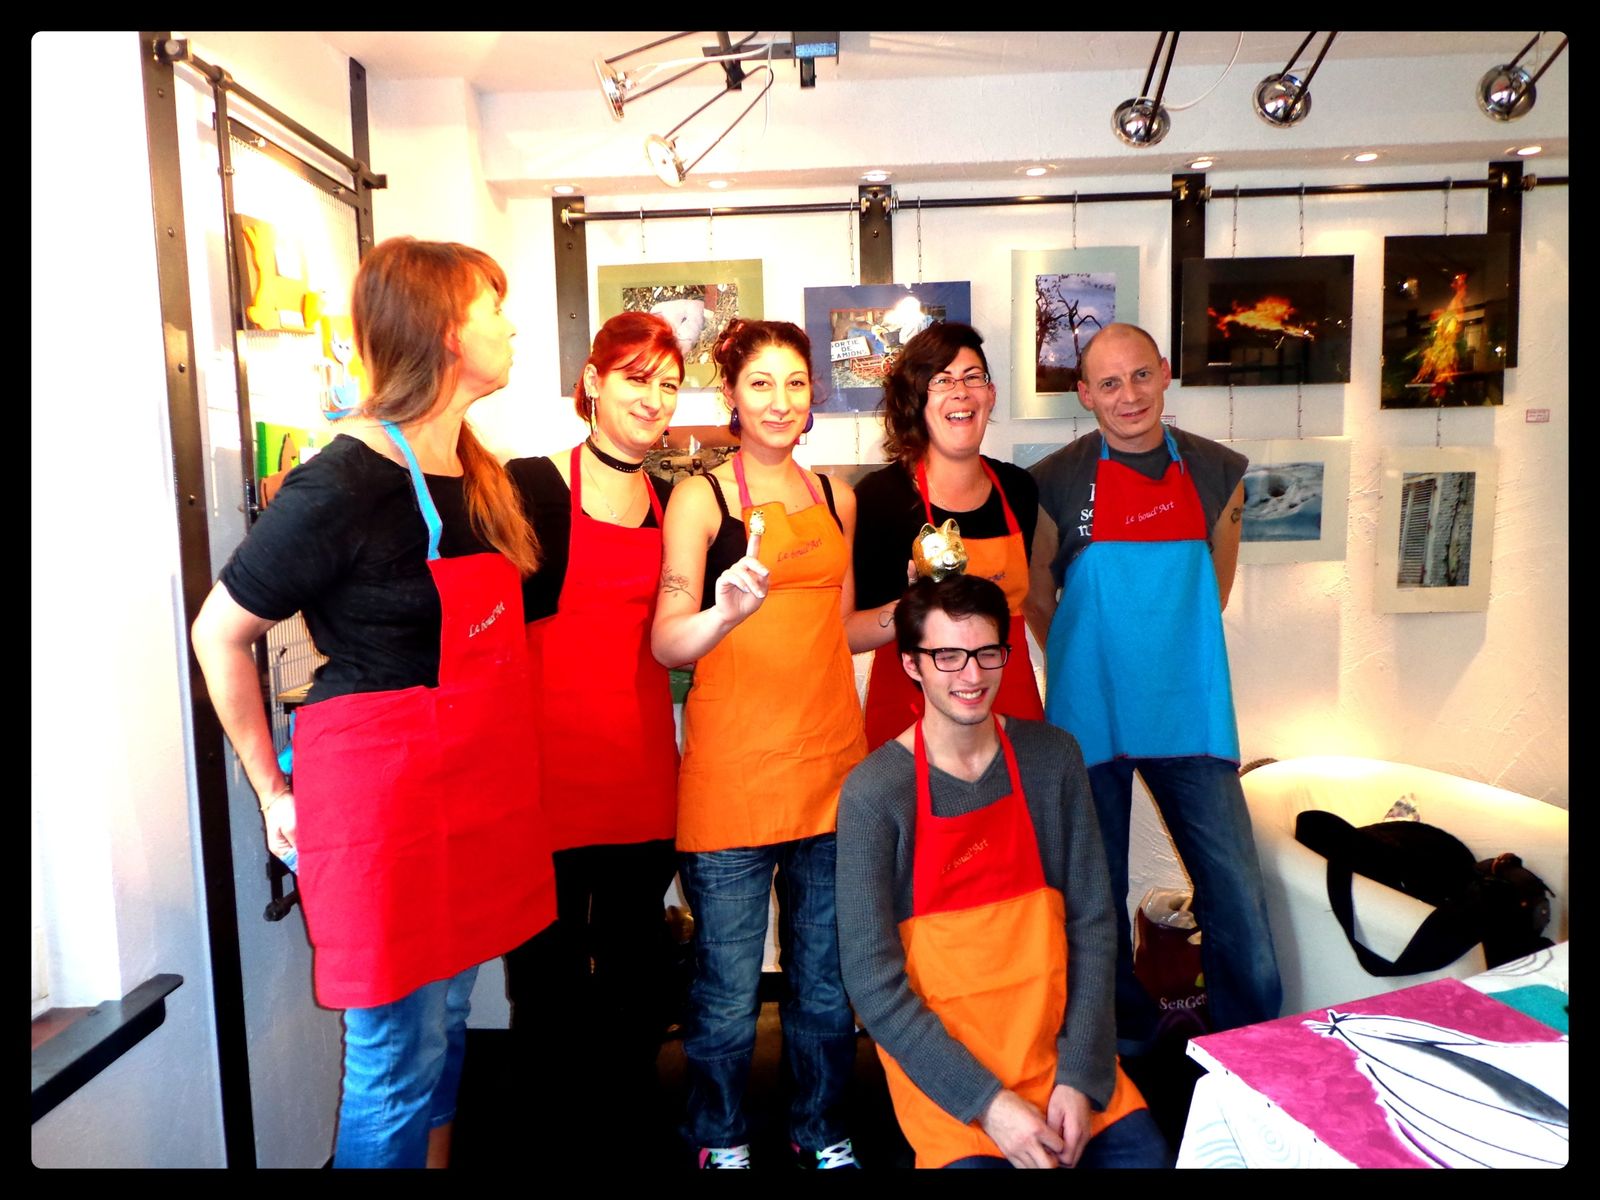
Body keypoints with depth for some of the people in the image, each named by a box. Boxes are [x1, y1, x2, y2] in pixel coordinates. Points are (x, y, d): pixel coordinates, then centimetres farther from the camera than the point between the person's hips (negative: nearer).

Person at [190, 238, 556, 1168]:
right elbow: (220, 633, -8)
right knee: (398, 1064, 6)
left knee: (446, 1027, 21)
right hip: (381, 797, -7)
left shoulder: (480, 477, 8)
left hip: (474, 794, 8)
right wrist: (273, 790, -3)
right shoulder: (345, 483, -16)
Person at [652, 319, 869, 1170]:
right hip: (733, 769, -4)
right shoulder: (702, 497, -3)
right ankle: (721, 1140, 31)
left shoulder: (836, 496, 12)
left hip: (830, 762, 5)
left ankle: (820, 1131, 37)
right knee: (729, 987, 5)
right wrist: (725, 613, -32)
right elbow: (666, 643, -15)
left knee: (827, 976, 15)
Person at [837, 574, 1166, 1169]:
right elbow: (872, 980, -12)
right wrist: (985, 1101, -17)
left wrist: (1080, 1077, -8)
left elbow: (1093, 922, -1)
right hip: (940, 1058, -3)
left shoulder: (1052, 757, -2)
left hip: (1060, 1041, 3)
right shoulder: (874, 791, -13)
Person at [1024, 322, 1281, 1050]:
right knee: (1095, 892, 10)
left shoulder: (1218, 473, 3)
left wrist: (1172, 649, 11)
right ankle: (1123, 1046, 32)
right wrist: (1096, 661, 7)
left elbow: (1216, 587, 15)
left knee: (1236, 892, 1)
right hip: (1089, 719, -1)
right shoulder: (1057, 482, -4)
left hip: (1190, 713, 2)